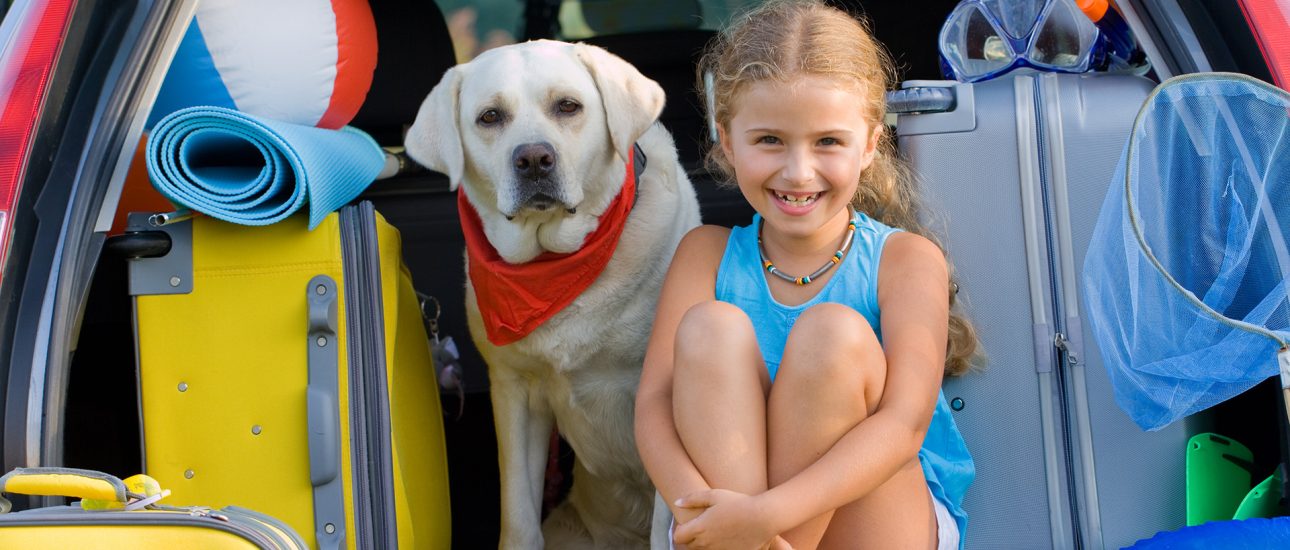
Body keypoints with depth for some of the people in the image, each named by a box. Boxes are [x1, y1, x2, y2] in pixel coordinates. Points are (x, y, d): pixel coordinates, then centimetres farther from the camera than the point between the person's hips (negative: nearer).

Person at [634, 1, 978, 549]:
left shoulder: (906, 259, -5)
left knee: (833, 332, -25)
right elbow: (655, 402, -8)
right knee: (709, 326, -21)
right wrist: (696, 504, -31)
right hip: (735, 490, 2)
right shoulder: (706, 254, 4)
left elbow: (904, 423, -18)